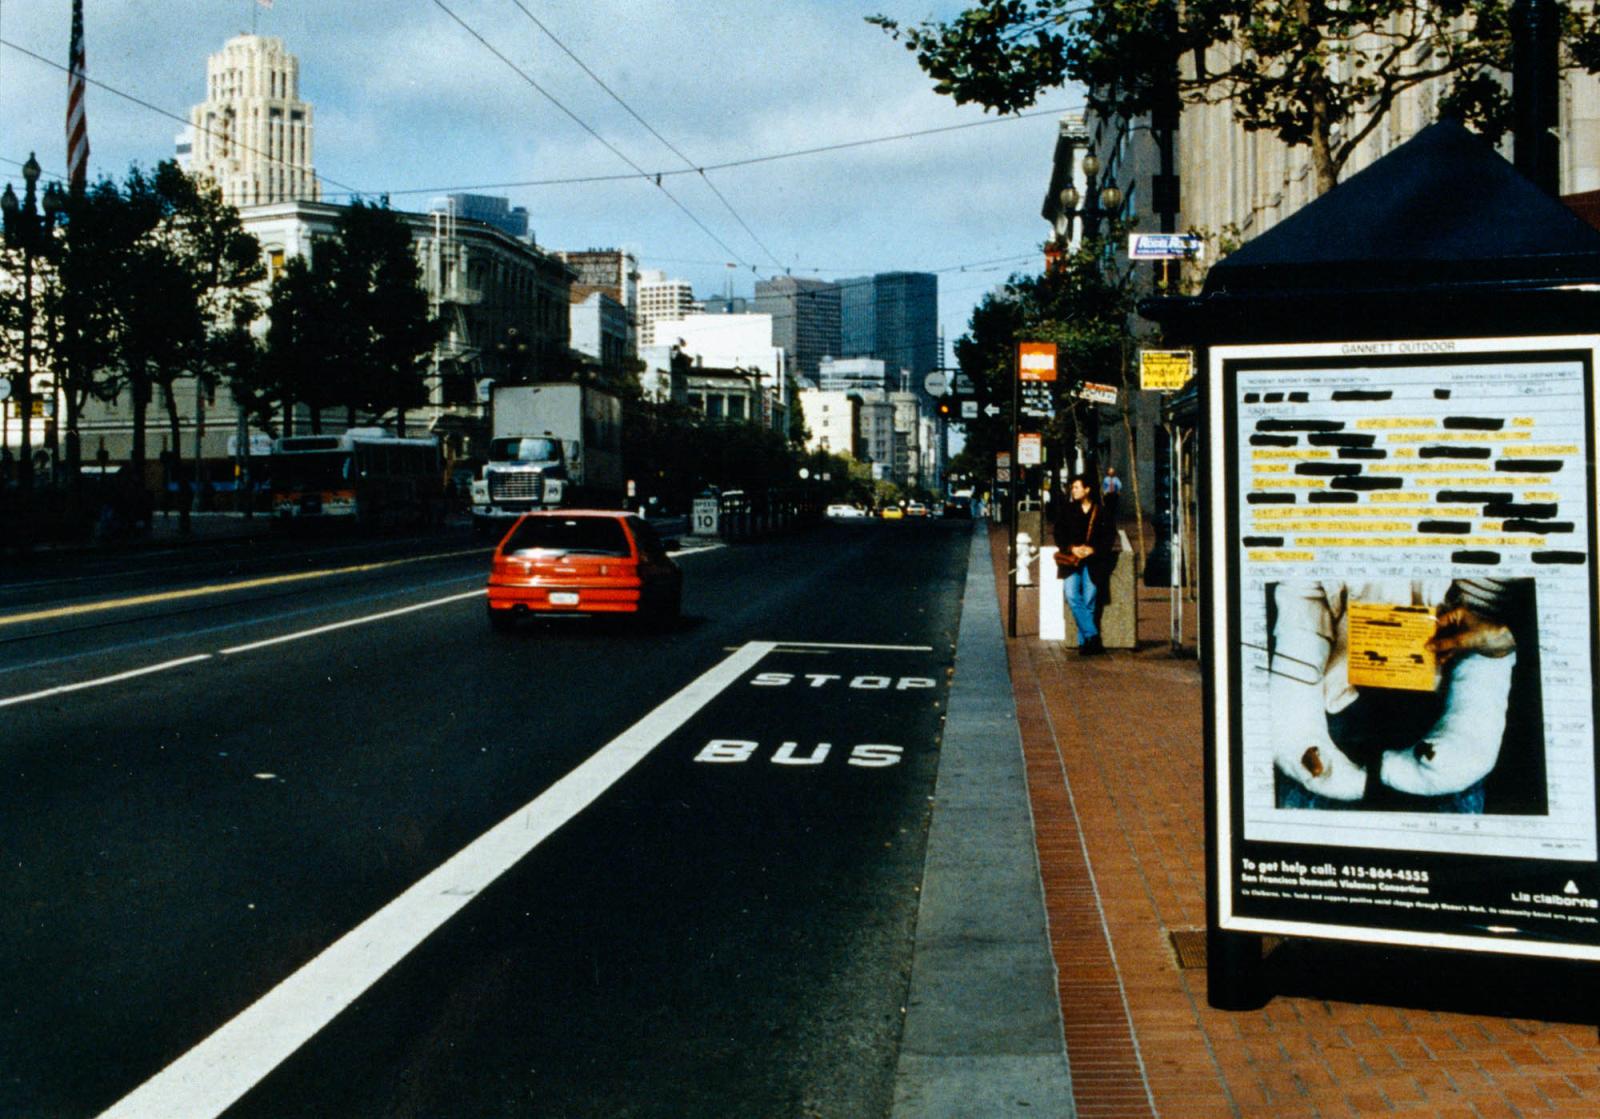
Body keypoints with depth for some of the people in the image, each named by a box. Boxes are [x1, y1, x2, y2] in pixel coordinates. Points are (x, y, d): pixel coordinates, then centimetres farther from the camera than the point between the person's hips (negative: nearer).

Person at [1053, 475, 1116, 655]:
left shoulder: (1101, 513, 10)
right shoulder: (1066, 510, 15)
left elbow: (1108, 538, 5)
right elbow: (1059, 535, 10)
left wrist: (1092, 549, -10)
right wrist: (1072, 548, -7)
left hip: (1093, 561, -1)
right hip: (1071, 559, 1)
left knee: (1089, 600, -12)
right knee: (1072, 596, -19)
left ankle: (1084, 642, -5)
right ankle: (1093, 637, -18)